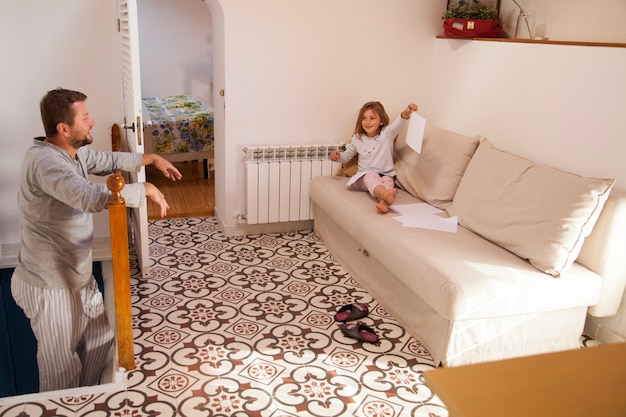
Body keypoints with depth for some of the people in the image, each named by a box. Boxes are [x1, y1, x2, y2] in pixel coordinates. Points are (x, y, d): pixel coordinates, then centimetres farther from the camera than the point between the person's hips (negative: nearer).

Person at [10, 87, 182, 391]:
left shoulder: (74, 152, 1)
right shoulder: (43, 160, -29)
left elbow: (109, 161, 22)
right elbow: (92, 197, -43)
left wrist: (151, 158, 19)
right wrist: (145, 189, -30)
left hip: (76, 277, 10)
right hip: (50, 286, -9)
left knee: (100, 338, 24)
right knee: (62, 369, 9)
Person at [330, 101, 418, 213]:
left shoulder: (387, 133, 2)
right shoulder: (357, 139, 10)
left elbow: (399, 124, -19)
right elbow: (346, 156, 23)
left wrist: (406, 113, -42)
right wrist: (337, 155, -1)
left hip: (386, 174, 0)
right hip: (365, 176, 0)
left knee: (388, 181, -34)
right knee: (372, 176, -34)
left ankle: (384, 202, -66)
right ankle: (383, 193, -69)